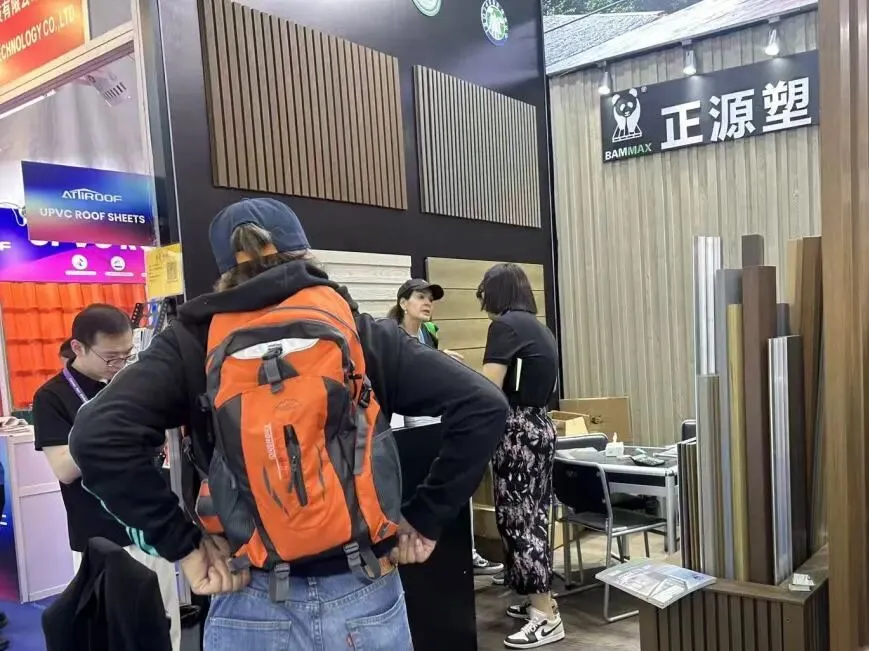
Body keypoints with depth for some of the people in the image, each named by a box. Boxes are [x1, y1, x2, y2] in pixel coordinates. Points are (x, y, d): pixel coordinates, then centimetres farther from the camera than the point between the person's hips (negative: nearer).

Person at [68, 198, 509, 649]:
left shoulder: (194, 342, -3)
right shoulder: (361, 333, -2)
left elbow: (98, 436, -15)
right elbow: (483, 407, -7)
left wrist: (182, 543, -7)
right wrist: (426, 519, -1)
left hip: (254, 607, 0)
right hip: (364, 596, 1)